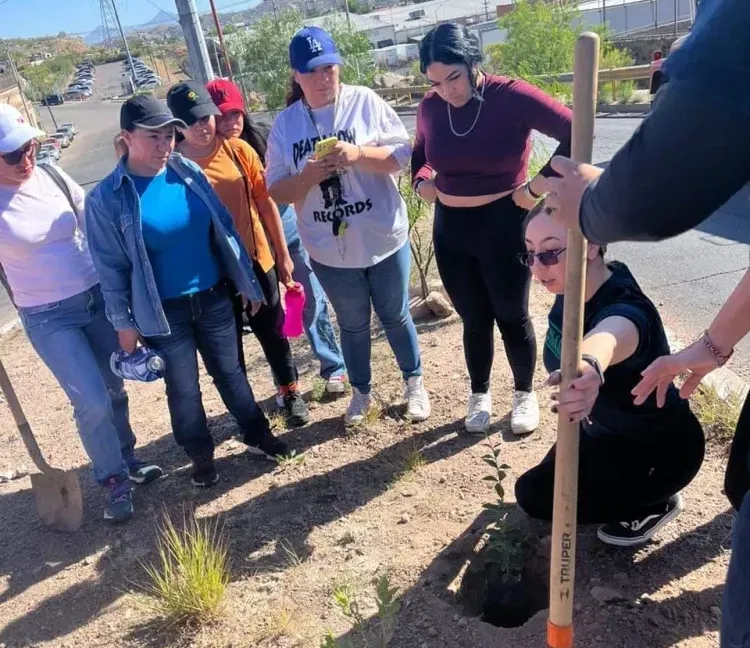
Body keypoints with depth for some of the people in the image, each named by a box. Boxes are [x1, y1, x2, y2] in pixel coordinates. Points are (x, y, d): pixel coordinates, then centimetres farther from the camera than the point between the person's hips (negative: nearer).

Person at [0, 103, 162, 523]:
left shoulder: (52, 175, -2)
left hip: (98, 296, 4)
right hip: (48, 318, -4)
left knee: (115, 388, 14)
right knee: (93, 401, -7)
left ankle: (127, 459, 37)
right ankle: (114, 480, 17)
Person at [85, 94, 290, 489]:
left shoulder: (189, 173, -4)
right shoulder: (106, 199, -14)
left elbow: (224, 229, 4)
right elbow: (110, 267, -8)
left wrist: (247, 282, 7)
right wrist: (124, 323, -4)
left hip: (213, 298, 3)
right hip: (163, 312, -3)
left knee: (229, 372, 18)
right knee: (183, 389, 12)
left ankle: (258, 436, 37)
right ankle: (201, 457, 33)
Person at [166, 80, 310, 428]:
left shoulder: (238, 150, -5)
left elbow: (266, 202, 0)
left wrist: (282, 254, 3)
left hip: (256, 260, 1)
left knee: (272, 332, 16)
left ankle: (290, 392, 38)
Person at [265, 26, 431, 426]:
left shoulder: (365, 101, -6)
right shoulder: (285, 124, -1)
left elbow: (403, 153, -8)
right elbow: (277, 192, 0)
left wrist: (359, 154, -24)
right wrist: (307, 176, -20)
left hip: (383, 240, -1)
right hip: (329, 251, 1)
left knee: (395, 317, 16)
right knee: (353, 325, 18)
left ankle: (414, 384, 38)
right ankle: (361, 392, 39)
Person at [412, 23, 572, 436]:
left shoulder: (510, 96, -16)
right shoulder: (430, 108, -3)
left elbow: (575, 132, -19)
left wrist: (537, 186, -18)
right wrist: (421, 181, -2)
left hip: (504, 225, -3)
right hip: (450, 230, 4)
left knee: (512, 317, 11)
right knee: (474, 320, 15)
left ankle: (524, 394, 34)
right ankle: (479, 395, 35)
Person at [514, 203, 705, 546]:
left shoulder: (624, 312, -44)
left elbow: (607, 338, -71)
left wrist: (589, 367, -85)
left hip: (660, 450, -8)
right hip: (607, 430, 8)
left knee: (536, 494, -13)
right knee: (549, 475, 21)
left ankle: (655, 504, 4)